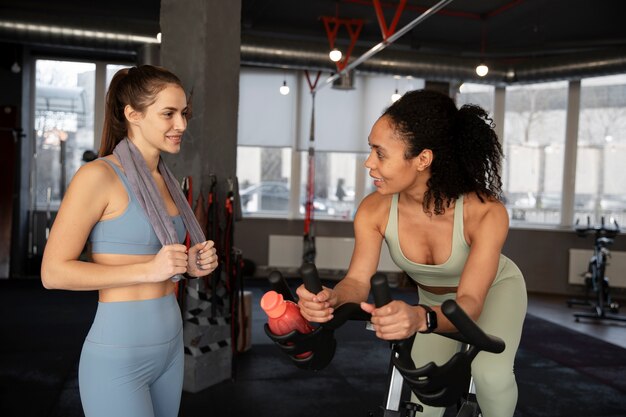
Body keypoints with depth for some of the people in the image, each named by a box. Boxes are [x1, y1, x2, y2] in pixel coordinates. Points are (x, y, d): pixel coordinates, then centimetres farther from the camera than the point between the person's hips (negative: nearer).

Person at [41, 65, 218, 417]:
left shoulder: (163, 179, 10)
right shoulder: (98, 175, -13)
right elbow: (54, 272, -14)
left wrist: (189, 265, 1)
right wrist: (149, 270, -21)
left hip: (171, 345, 8)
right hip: (118, 353, -7)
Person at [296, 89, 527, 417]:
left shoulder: (485, 213, -38)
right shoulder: (374, 211, -29)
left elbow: (469, 303, -42)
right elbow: (358, 279, -27)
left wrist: (420, 317, -64)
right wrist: (331, 298, -51)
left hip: (494, 289, -3)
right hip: (435, 303, 3)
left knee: (491, 374, -29)